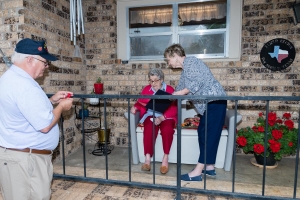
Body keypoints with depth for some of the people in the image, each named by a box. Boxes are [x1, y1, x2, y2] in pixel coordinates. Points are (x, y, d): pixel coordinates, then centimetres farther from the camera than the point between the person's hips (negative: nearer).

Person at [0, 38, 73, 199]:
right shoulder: (23, 85, -25)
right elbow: (44, 125, -26)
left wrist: (51, 100, 11)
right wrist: (61, 106, -10)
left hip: (19, 154, 10)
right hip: (25, 158, -10)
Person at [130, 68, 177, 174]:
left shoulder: (170, 89, -1)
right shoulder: (146, 89, 11)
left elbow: (173, 108, -9)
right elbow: (140, 102, 10)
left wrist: (162, 118, -24)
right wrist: (135, 107, -14)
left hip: (166, 117, -1)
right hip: (151, 116, 2)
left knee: (167, 129, -33)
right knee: (150, 128, -32)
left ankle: (165, 158, -19)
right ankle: (147, 158, -27)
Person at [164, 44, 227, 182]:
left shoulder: (190, 62, -8)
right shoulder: (184, 71, 21)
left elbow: (197, 83, -21)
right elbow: (180, 89, 28)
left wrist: (178, 94, -15)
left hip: (215, 101, -10)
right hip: (208, 103, 10)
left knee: (208, 135, -9)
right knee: (204, 133, 11)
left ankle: (197, 172, -6)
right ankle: (210, 167, 20)